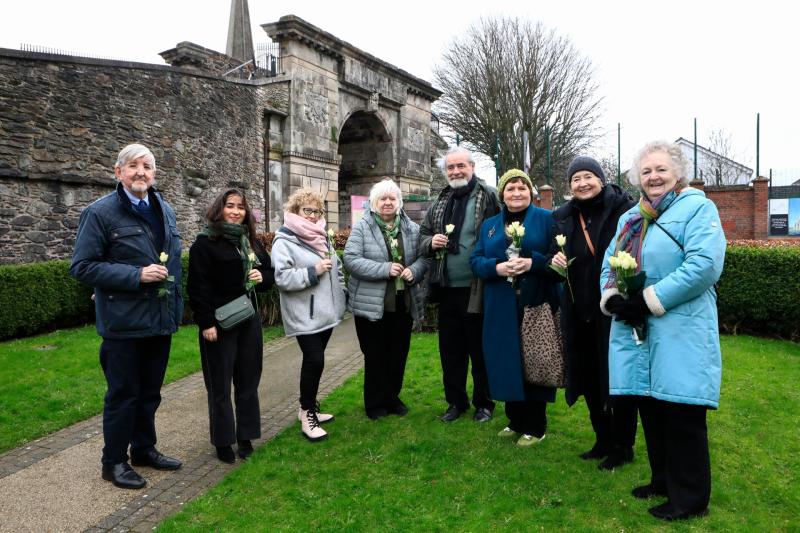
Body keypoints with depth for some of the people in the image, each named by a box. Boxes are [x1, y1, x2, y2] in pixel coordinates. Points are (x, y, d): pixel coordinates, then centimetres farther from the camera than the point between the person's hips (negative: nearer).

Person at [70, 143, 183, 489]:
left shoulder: (165, 210, 9)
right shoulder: (100, 213, -9)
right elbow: (82, 267, -12)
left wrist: (176, 305, 12)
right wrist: (136, 276, -21)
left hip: (161, 319, 6)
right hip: (124, 323, -6)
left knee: (150, 392, 18)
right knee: (123, 393, 7)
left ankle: (144, 448, 35)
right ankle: (114, 461, 24)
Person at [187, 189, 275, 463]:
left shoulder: (251, 241, 12)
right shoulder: (206, 243, -7)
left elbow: (271, 271, 20)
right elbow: (198, 286, -12)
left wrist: (262, 277, -4)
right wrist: (206, 322, -17)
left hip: (249, 320, 6)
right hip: (219, 324, -6)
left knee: (248, 381, 10)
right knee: (220, 385, 4)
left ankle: (245, 436, 23)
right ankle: (223, 441, 17)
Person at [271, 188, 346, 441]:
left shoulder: (322, 238, 14)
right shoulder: (284, 241, -9)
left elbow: (337, 268, 24)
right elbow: (281, 278, -19)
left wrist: (341, 295, 17)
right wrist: (312, 272, -21)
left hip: (326, 312, 7)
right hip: (304, 315, -7)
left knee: (314, 361, 14)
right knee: (314, 361, -9)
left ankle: (308, 407, 28)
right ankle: (307, 414, 6)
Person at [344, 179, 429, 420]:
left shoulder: (412, 228, 4)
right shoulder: (362, 228, -7)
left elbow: (423, 257, 7)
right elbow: (351, 259, -16)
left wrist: (414, 270, -16)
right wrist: (385, 269, -23)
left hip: (404, 304, 4)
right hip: (372, 304, -4)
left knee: (398, 354, 15)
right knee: (375, 355, 7)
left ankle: (392, 397, 33)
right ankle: (375, 403, 23)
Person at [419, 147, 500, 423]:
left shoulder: (488, 197, -7)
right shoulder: (440, 202, 12)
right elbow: (422, 234, 19)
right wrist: (431, 242, -3)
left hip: (477, 290, -5)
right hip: (447, 289, 6)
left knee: (480, 349, 7)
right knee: (450, 349, 14)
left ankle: (484, 403, 25)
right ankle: (456, 401, 30)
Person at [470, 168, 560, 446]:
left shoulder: (546, 219, 3)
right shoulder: (489, 225, 15)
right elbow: (476, 260, 7)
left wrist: (533, 262, -20)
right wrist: (497, 267, -13)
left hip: (536, 305, -3)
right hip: (501, 309, 4)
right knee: (507, 363, 7)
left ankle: (535, 427, 15)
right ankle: (515, 421, 24)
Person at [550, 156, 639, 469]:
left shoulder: (624, 209, -9)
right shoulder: (563, 217, 7)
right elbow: (554, 257, 16)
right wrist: (555, 261, -6)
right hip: (579, 313, 5)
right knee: (590, 380, 15)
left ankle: (622, 447, 23)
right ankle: (603, 441, 32)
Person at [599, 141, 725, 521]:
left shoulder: (697, 208, -4)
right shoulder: (630, 218, 19)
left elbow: (705, 265, -18)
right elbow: (609, 265, 15)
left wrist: (649, 300, -20)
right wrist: (613, 299, -7)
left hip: (680, 335, -7)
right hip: (636, 332, 7)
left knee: (682, 417, 0)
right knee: (651, 411, 15)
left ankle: (690, 499, 16)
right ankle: (663, 481, 32)